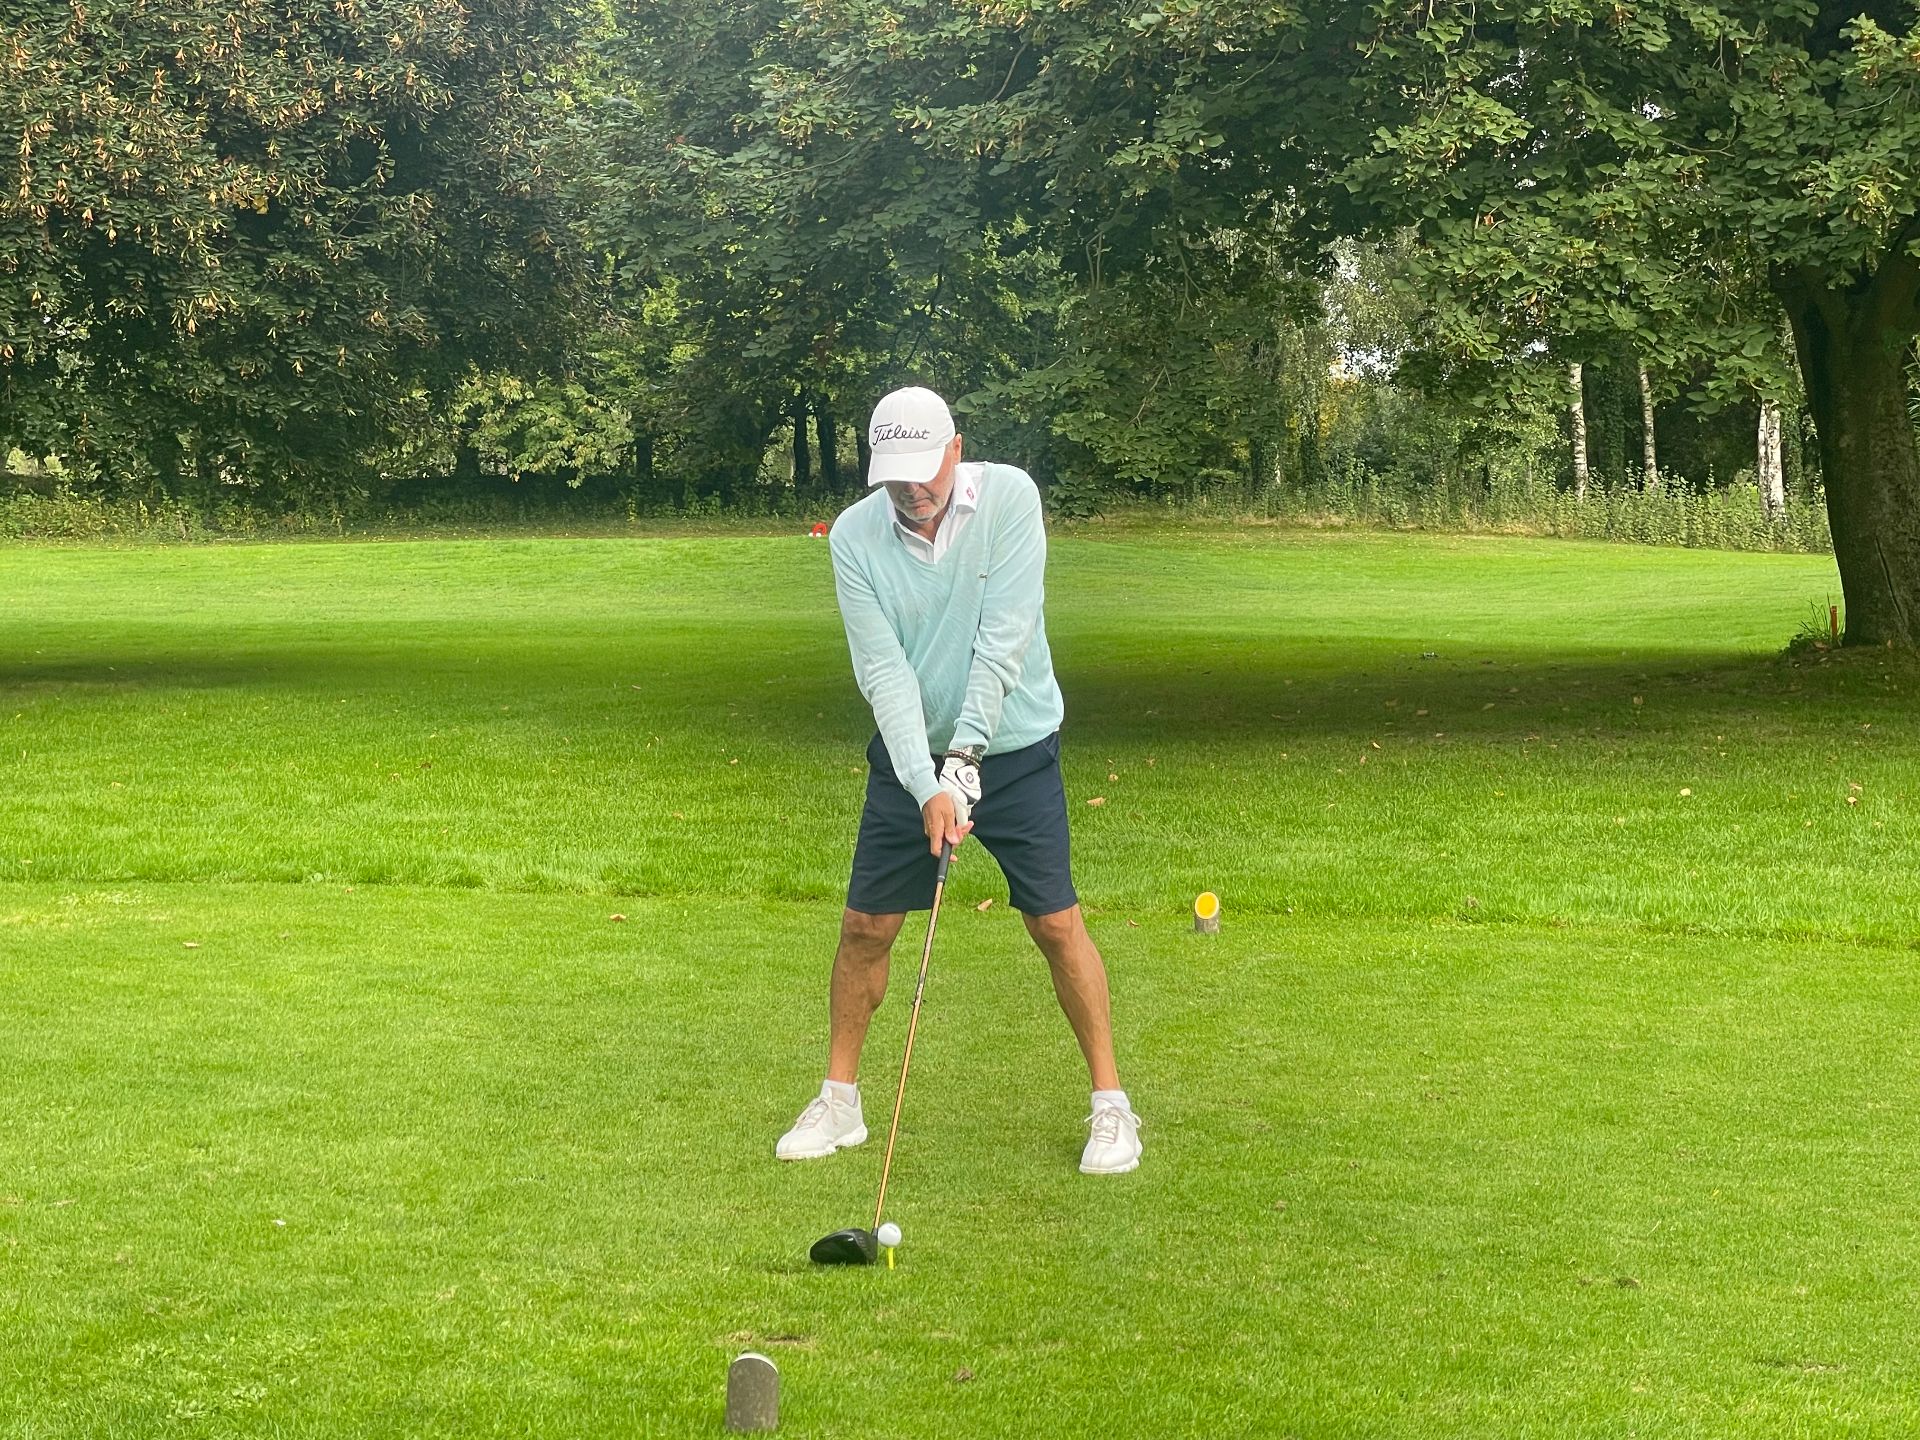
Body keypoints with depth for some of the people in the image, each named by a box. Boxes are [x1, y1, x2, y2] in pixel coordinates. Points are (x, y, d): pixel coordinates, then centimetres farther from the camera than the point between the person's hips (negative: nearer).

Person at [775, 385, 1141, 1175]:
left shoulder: (1008, 497, -16)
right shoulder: (853, 536, -12)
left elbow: (1003, 640, -21)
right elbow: (884, 671, -16)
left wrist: (967, 753, -27)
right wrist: (927, 785, -26)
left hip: (1013, 747, -2)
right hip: (910, 754, 2)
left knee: (1055, 922, -4)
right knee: (865, 925, 3)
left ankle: (1110, 1101, 8)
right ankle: (839, 1100, 19)